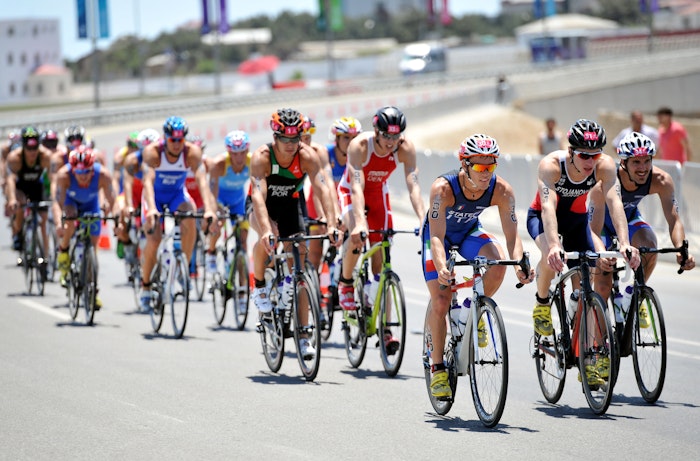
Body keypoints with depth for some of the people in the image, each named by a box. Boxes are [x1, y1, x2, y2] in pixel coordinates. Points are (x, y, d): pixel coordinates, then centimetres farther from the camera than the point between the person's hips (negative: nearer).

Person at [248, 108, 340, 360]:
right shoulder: (262, 157, -30)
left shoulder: (307, 156, -24)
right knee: (268, 238, -37)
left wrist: (331, 225, -45)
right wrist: (266, 229, -55)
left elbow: (322, 189, -32)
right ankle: (259, 287, -10)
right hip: (262, 207, -2)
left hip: (290, 206, 2)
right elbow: (258, 194, -40)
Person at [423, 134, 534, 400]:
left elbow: (512, 236, -29)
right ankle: (437, 367, 2)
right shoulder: (443, 188, -36)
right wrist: (441, 267, -60)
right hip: (439, 233, -2)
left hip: (470, 232, 2)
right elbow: (437, 237, -42)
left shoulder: (501, 191, -28)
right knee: (440, 301, -14)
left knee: (498, 262, -29)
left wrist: (520, 264, -49)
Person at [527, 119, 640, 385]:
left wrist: (624, 243, -52)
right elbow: (548, 206, -45)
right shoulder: (551, 165, -34)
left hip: (577, 220, 3)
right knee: (552, 256, -37)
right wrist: (554, 245, -61)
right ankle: (542, 303, -7)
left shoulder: (604, 166, -26)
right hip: (541, 218, -3)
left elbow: (614, 201, -37)